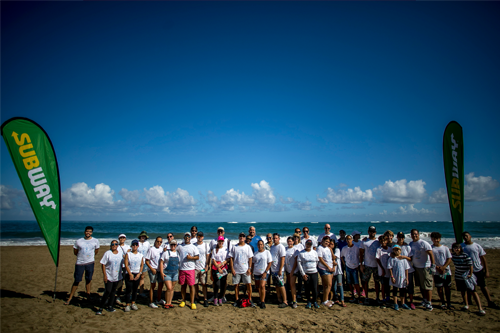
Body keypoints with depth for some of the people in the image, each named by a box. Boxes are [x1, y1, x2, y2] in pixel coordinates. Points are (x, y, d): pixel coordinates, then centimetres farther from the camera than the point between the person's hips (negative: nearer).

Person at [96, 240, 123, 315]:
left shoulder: (120, 254, 6)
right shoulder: (107, 253, -8)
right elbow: (103, 264, -8)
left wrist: (121, 275, 13)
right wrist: (104, 275, -14)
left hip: (117, 277, 5)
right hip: (108, 277, -5)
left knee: (113, 292, 11)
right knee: (107, 292, -8)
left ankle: (110, 306, 23)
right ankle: (101, 308, 3)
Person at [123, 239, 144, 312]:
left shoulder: (140, 255, 7)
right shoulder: (128, 254, -1)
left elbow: (142, 265, 7)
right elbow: (126, 265, -6)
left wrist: (139, 273, -6)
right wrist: (130, 274, -14)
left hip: (137, 274, 3)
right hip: (129, 274, -3)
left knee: (135, 289, 8)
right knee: (128, 289, -4)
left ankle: (133, 303, 20)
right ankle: (128, 305, 4)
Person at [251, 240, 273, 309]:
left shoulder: (267, 252, -2)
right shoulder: (255, 253, 11)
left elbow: (270, 263, -5)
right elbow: (253, 263, 16)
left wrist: (265, 272, -12)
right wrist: (252, 272, 7)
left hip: (264, 273, -5)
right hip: (256, 272, 5)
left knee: (262, 286, -16)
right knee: (258, 287, 9)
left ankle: (263, 302, -8)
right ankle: (261, 300, 24)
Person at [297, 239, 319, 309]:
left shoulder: (315, 252, 8)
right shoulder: (301, 253, -1)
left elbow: (317, 262, 13)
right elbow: (299, 263, -4)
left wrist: (315, 269, 2)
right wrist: (303, 274, -7)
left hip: (314, 272, 2)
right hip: (305, 273, -1)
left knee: (314, 288, -2)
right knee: (307, 288, 4)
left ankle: (315, 301, 14)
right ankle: (308, 302, 18)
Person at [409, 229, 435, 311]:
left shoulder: (423, 243, -12)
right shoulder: (411, 244, 10)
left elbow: (431, 254, -16)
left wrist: (433, 265, -21)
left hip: (425, 267, -7)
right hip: (416, 267, 7)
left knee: (427, 286, -3)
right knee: (421, 286, 14)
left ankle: (429, 303, 5)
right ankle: (424, 300, 28)